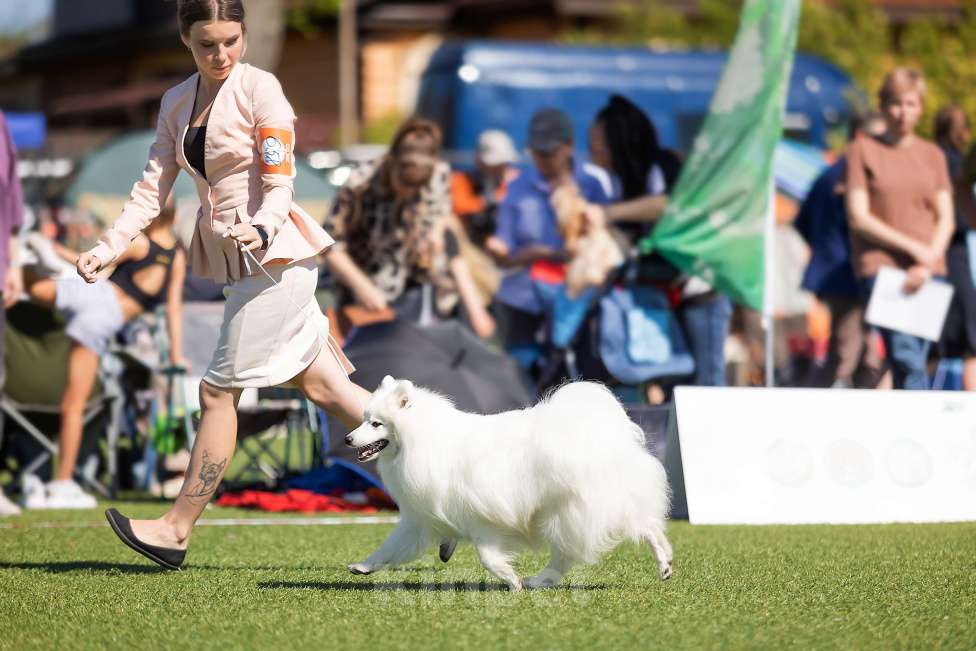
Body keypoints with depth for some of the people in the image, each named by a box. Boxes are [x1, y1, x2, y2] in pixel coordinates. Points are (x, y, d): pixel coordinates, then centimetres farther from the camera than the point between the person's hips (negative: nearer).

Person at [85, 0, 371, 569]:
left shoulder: (259, 89, -10)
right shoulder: (177, 103, 12)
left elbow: (280, 186, -12)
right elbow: (152, 190, 10)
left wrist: (260, 231, -31)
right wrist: (108, 248, -2)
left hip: (274, 255, -8)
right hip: (239, 260, 8)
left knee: (220, 390, -6)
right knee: (322, 384, 10)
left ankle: (177, 530, -1)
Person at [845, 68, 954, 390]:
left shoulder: (932, 155, 15)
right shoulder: (862, 149, 4)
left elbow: (946, 219, 9)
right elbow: (858, 218, -2)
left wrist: (928, 264, -8)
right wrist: (912, 246, -9)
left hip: (927, 273, 4)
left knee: (911, 362, 1)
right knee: (907, 360, -18)